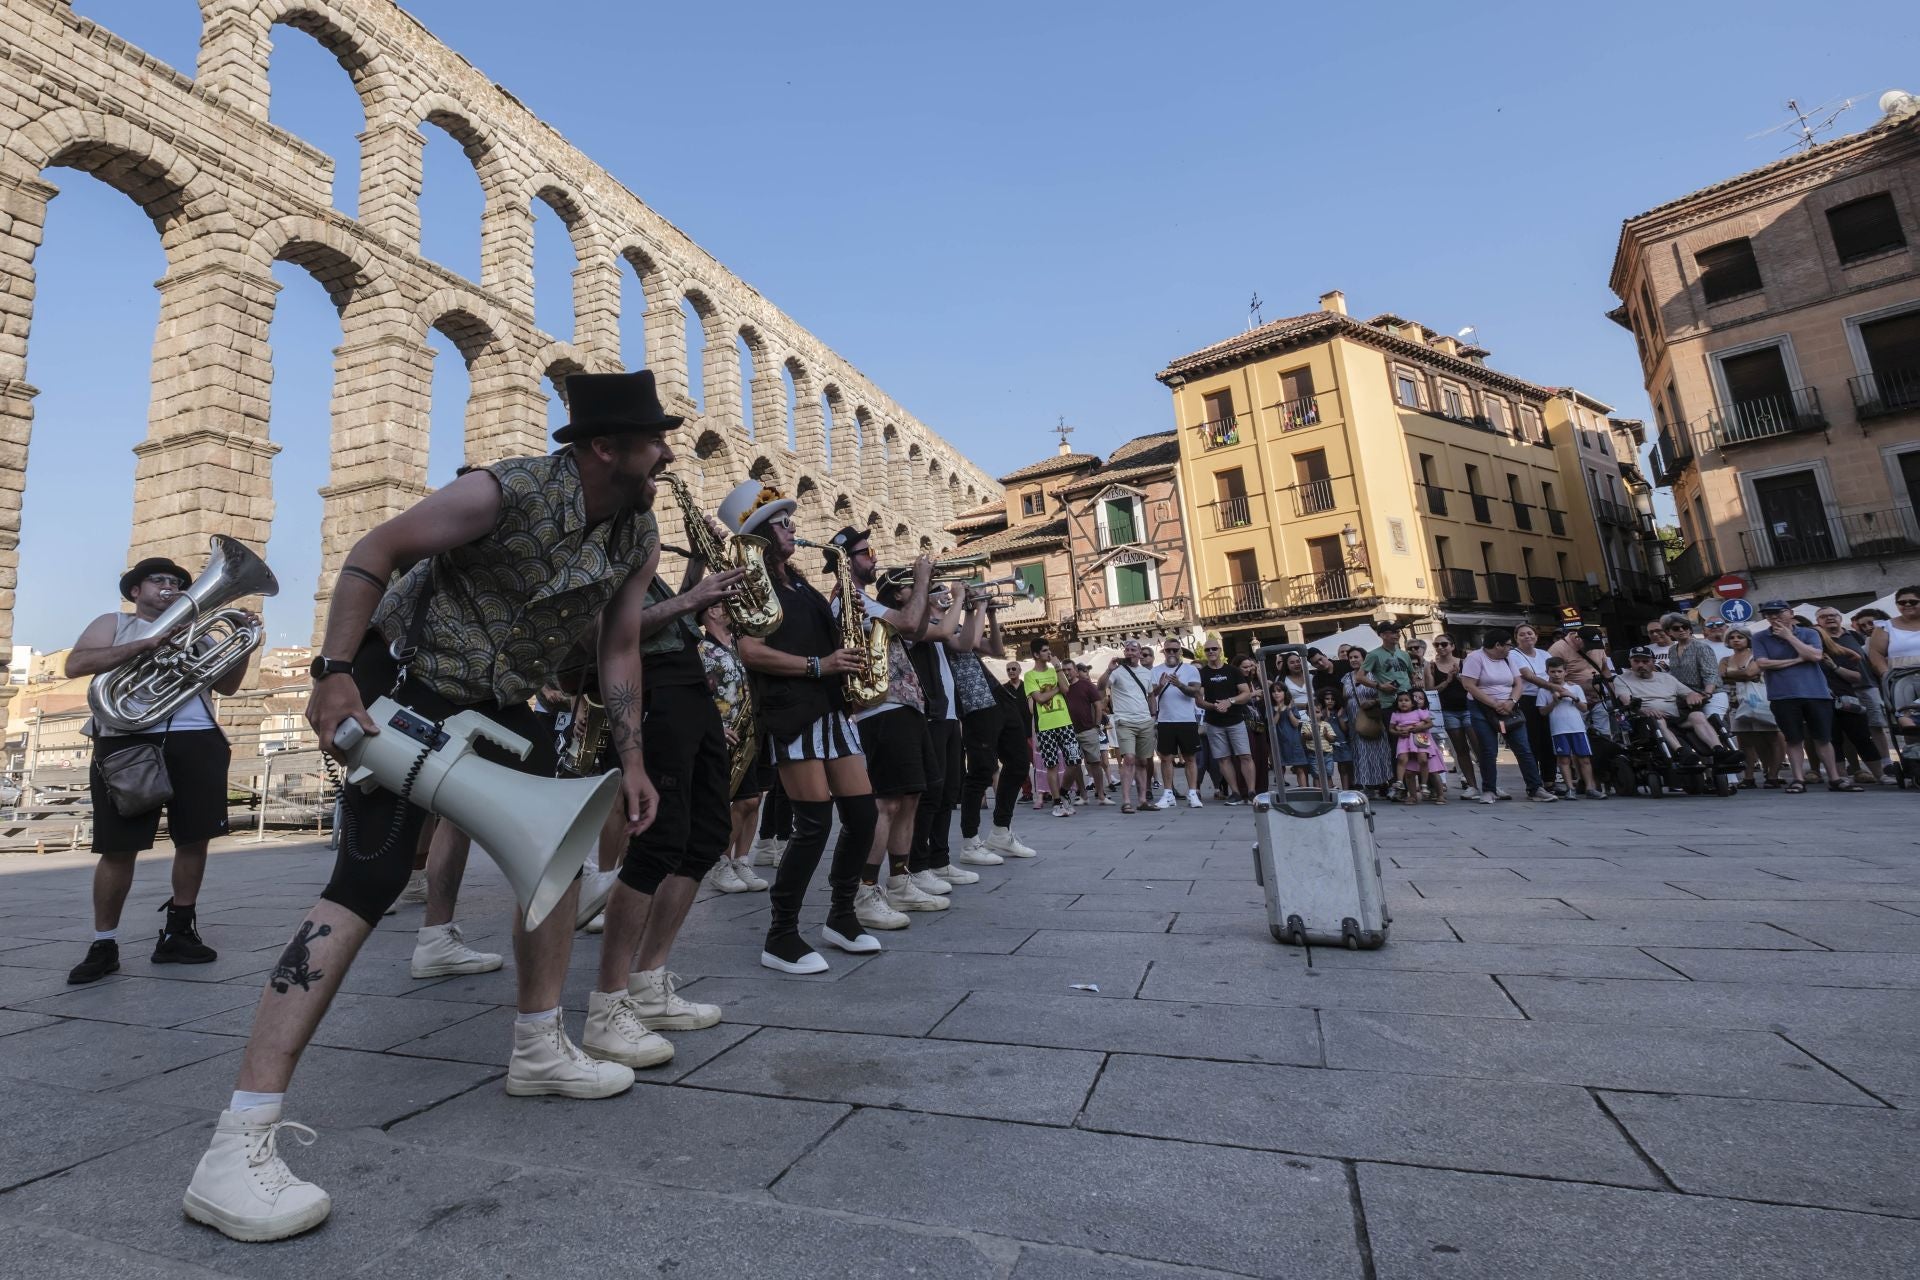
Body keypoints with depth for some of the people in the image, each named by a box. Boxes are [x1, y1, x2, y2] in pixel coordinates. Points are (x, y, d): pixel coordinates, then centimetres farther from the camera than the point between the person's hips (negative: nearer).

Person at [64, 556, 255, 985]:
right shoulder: (114, 623, 14)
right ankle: (104, 944, 12)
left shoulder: (194, 634, 20)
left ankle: (177, 933, 14)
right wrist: (146, 644, -14)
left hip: (196, 742, 3)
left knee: (194, 839, 3)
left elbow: (226, 685, 14)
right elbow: (74, 665, -3)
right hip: (128, 743, -3)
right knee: (119, 848, -2)